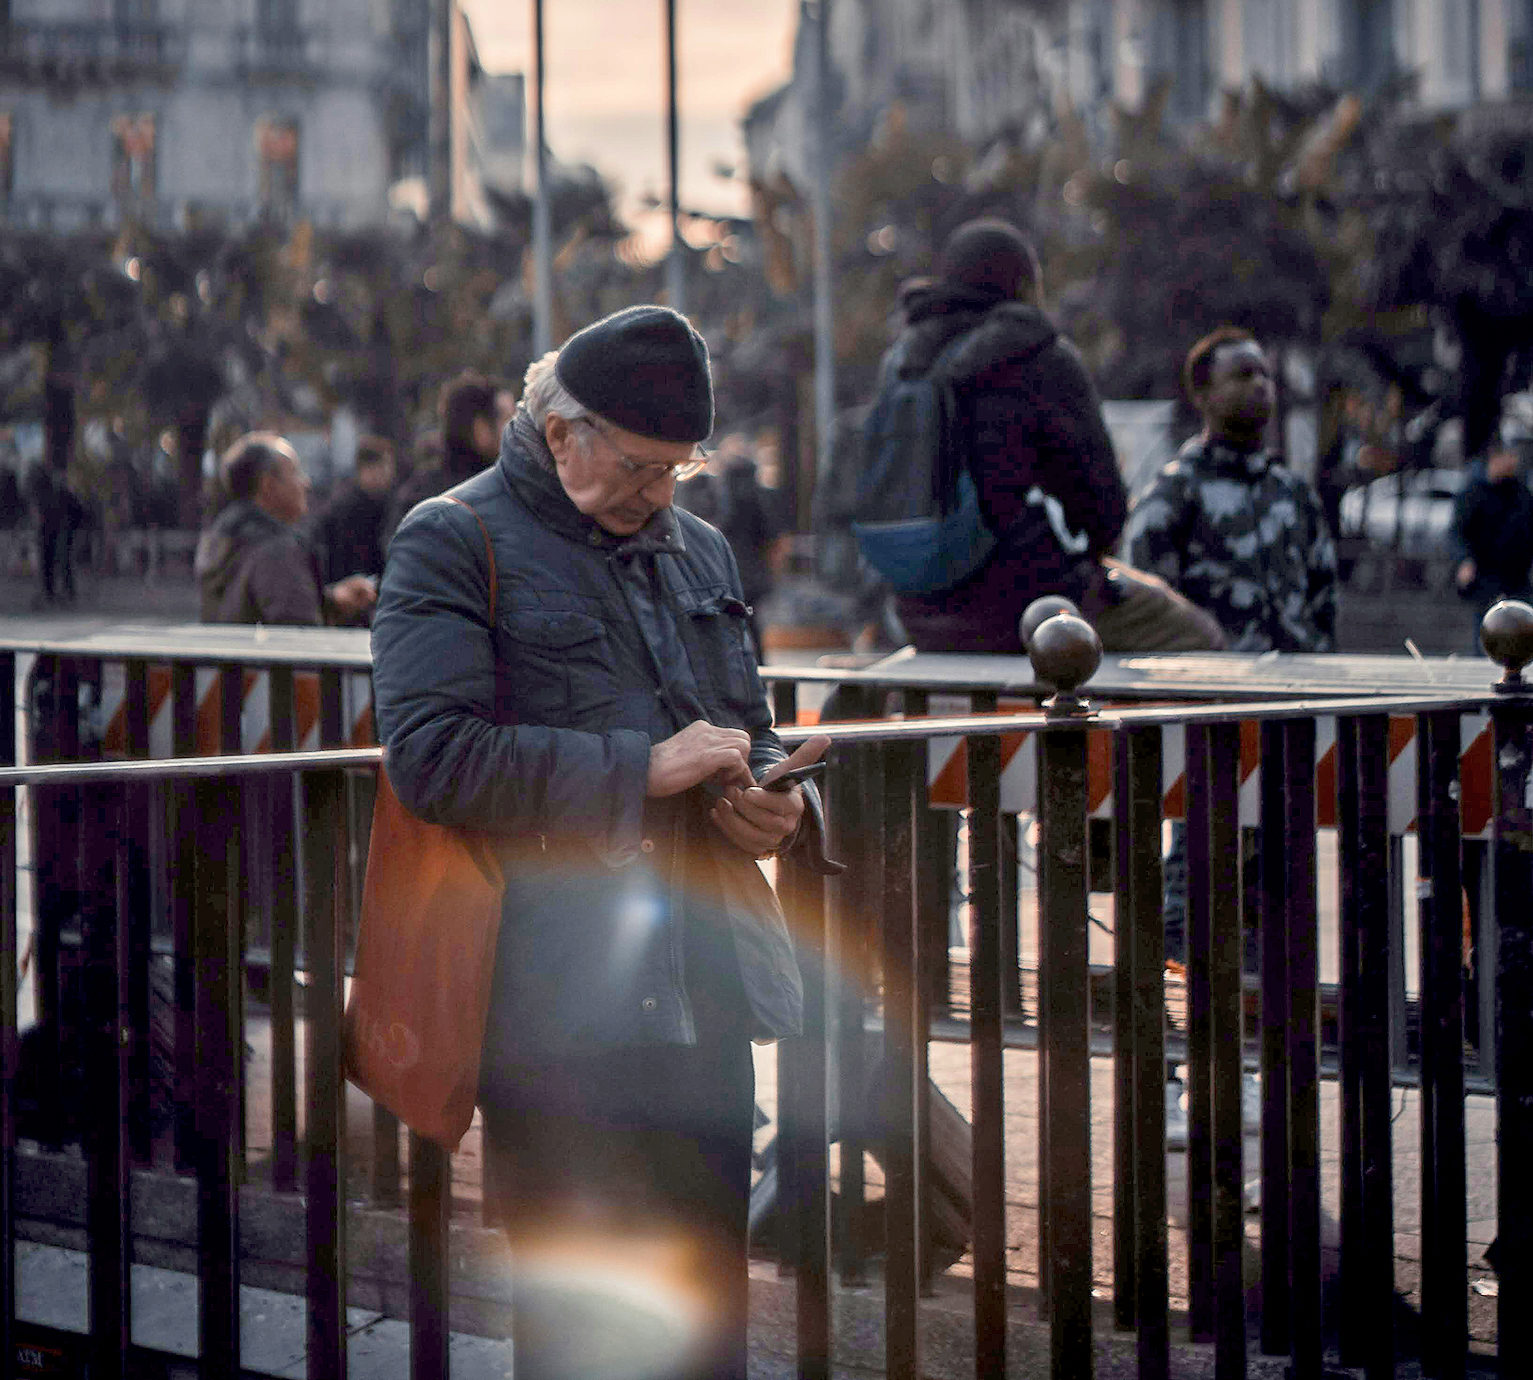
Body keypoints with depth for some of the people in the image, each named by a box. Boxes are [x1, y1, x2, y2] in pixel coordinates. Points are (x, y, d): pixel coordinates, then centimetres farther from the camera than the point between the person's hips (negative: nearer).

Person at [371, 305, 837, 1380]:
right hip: (561, 1007, -6)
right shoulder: (452, 543, -3)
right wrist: (646, 768, -16)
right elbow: (431, 756, -16)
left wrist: (778, 802, 5)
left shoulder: (698, 548, 20)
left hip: (705, 992, 7)